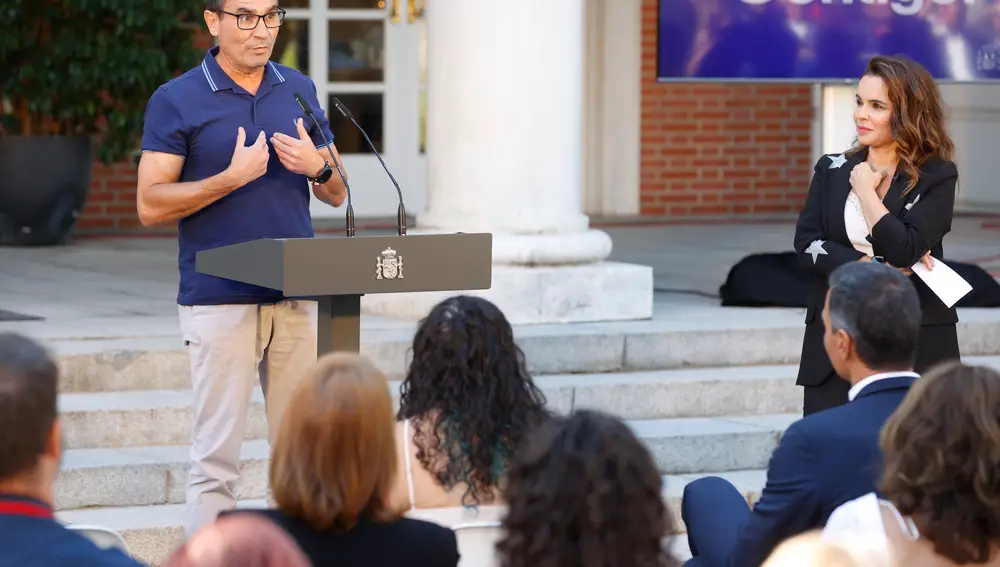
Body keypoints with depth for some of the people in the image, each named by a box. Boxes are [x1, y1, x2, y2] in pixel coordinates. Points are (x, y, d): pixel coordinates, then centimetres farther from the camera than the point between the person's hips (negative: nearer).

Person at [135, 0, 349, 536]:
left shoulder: (299, 90, 12)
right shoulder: (176, 101, -2)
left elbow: (336, 194, 16)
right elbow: (150, 205, -7)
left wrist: (316, 166, -7)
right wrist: (233, 177, -16)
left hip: (297, 294, 4)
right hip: (219, 301, -4)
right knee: (217, 456, -4)